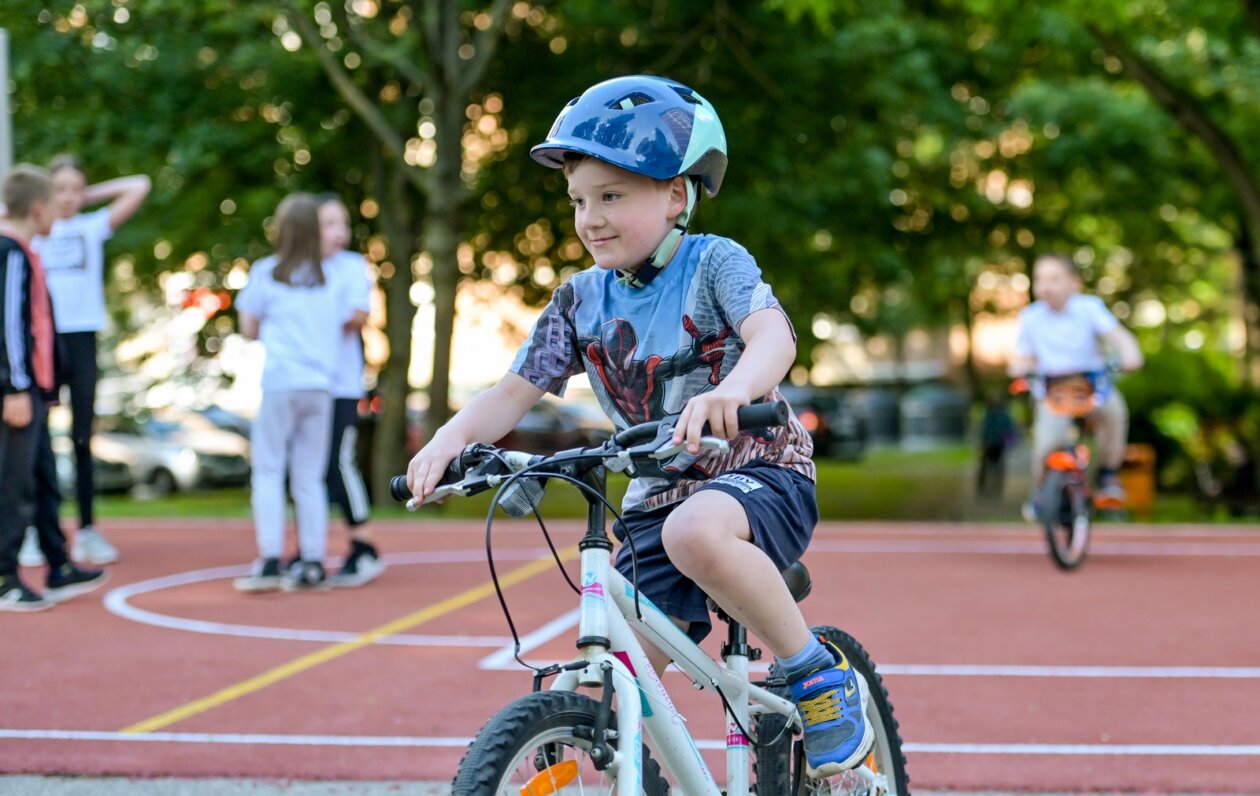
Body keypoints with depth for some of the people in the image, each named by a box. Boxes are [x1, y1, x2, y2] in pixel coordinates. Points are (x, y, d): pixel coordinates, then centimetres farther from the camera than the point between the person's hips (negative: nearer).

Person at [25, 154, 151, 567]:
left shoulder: (93, 227, 9)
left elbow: (139, 187, 5)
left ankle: (87, 529, 8)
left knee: (82, 439, 4)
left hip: (82, 336, 1)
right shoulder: (33, 232, 8)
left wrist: (93, 194, 8)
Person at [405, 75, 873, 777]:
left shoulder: (715, 263, -10)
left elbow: (774, 337, -29)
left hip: (760, 472, -5)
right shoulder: (582, 301, 3)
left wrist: (730, 390, -52)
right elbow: (514, 392, 1)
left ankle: (821, 678, -19)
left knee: (694, 531, -39)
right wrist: (453, 436, -21)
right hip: (656, 497, 5)